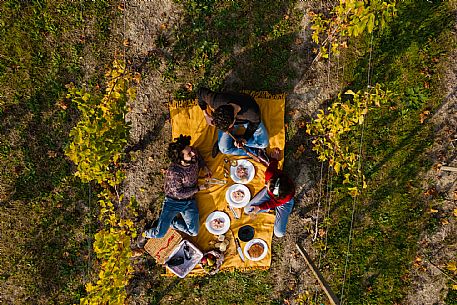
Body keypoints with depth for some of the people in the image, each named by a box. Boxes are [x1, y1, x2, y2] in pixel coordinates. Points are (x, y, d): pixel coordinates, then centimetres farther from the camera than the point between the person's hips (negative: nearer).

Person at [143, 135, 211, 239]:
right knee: (159, 234, -10)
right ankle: (146, 235, 26)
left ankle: (172, 222, 17)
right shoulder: (173, 172, -30)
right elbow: (179, 193, -18)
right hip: (173, 201, -5)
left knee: (194, 232, -6)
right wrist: (198, 188, -12)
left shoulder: (193, 154, -15)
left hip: (190, 201, 5)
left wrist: (204, 167, 1)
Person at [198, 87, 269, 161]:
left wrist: (245, 138, -25)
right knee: (224, 149, -10)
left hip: (246, 120, -1)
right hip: (228, 119, 1)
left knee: (263, 143, -8)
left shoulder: (252, 112, -44)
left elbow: (255, 122, -19)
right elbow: (201, 92, -22)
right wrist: (205, 113, -17)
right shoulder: (216, 102, -42)